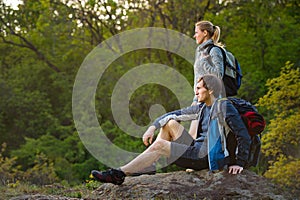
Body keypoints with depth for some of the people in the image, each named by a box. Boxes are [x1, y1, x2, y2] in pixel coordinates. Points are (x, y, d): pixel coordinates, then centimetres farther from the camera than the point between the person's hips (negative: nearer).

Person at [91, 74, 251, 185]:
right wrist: (152, 127, 4)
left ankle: (120, 174, -15)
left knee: (159, 145, -16)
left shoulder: (224, 107, -9)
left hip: (206, 157, -8)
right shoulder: (201, 109, 16)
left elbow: (243, 136, -14)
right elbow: (174, 114, 18)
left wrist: (239, 163, -16)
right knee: (170, 123, 3)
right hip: (196, 150, 8)